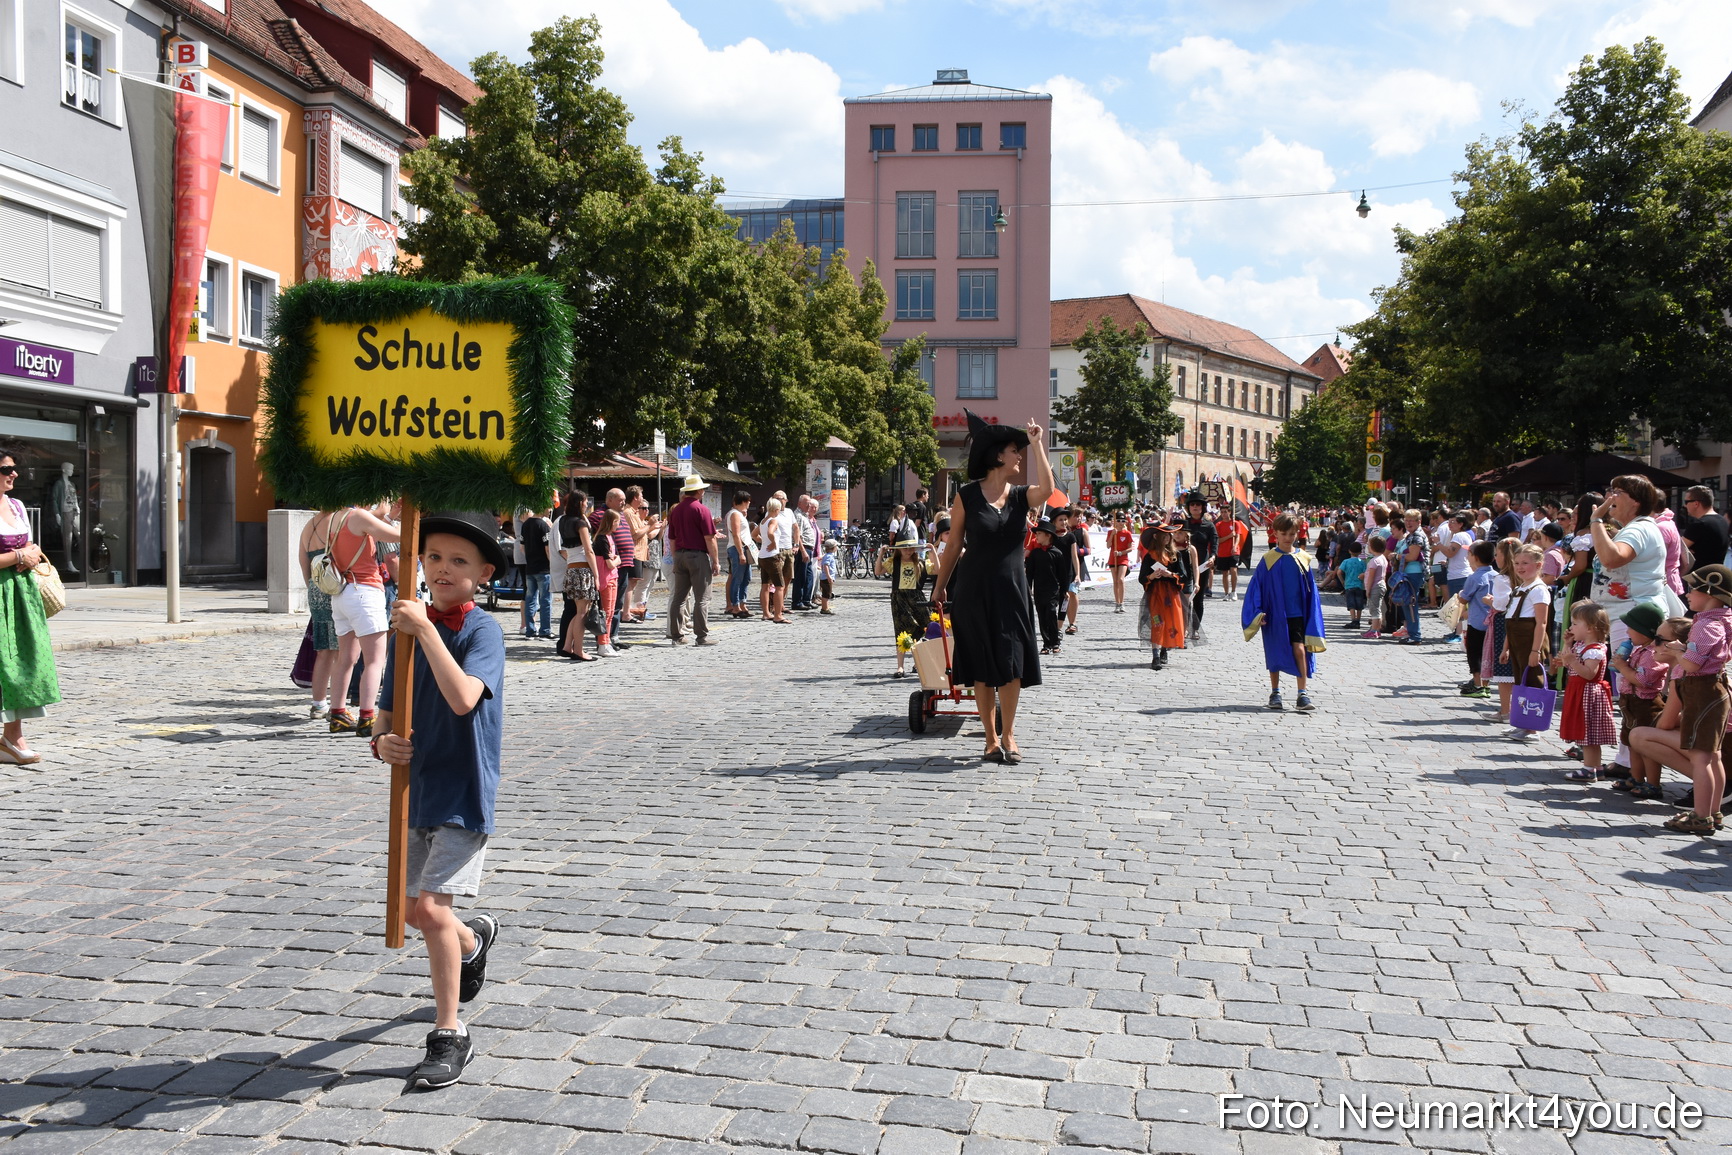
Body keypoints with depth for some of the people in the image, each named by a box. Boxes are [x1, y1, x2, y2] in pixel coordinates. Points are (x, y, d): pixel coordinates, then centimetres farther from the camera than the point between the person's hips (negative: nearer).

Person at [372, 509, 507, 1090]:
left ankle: (450, 1037, 4)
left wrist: (424, 629, -29)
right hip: (417, 788, 7)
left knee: (431, 908, -12)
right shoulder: (408, 631, 5)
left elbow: (464, 698, -31)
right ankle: (475, 939, 52)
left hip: (463, 793, -7)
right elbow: (388, 712, 10)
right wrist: (383, 743, -12)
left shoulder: (482, 630, -13)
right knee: (415, 911, 18)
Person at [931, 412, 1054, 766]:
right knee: (983, 668, 4)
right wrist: (940, 587, 4)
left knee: (1011, 665, 0)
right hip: (975, 590, -2)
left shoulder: (1021, 496, 3)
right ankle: (991, 737, 14)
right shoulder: (967, 496, -3)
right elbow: (954, 544, 2)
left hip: (1010, 590, 2)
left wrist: (1036, 443, -16)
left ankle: (1008, 734, 14)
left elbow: (1047, 489, -20)